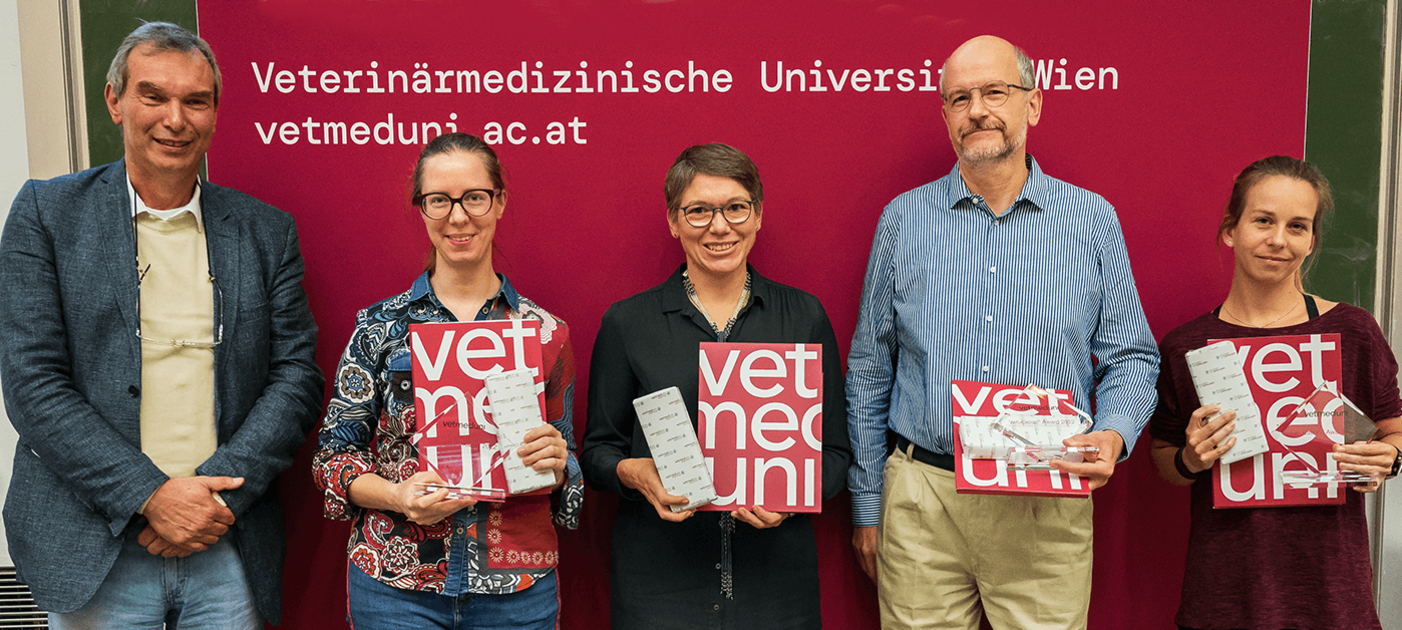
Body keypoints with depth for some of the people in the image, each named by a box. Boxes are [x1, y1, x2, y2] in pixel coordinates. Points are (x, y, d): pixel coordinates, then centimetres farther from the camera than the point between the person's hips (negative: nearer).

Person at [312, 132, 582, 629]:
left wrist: (556, 466, -13)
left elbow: (563, 473, 9)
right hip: (396, 585, 0)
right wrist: (396, 496, -16)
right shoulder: (380, 326, 0)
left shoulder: (545, 331, 1)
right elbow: (335, 454, 2)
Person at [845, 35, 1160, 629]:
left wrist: (1112, 435, -14)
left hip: (1047, 511, 0)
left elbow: (1131, 357, 8)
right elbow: (869, 372, 7)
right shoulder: (904, 219, 3)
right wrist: (867, 506, 7)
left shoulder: (1093, 220, 2)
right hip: (920, 505, 1)